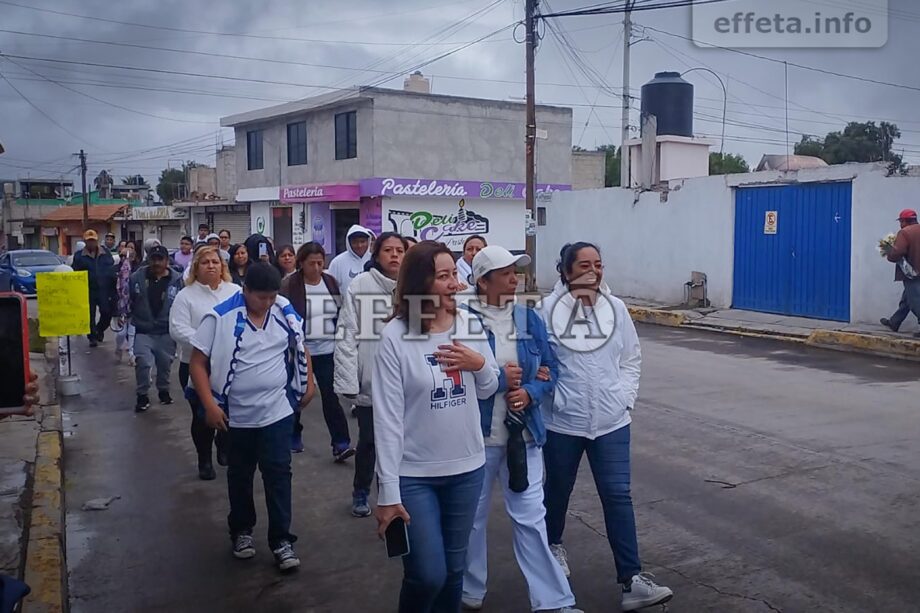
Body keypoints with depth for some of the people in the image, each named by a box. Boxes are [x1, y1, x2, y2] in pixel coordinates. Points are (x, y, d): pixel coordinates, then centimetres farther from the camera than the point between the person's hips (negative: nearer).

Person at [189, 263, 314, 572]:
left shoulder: (285, 312, -4)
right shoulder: (220, 317, -12)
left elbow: (300, 349, 12)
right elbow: (198, 363, -9)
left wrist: (308, 385, 9)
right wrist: (210, 404, -15)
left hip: (277, 410, 1)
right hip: (235, 413, -1)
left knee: (278, 473, 1)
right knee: (239, 474, 16)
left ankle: (281, 540, 10)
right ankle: (241, 530, 35)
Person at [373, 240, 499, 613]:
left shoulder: (470, 324, -2)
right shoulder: (395, 337, -15)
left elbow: (488, 390, 9)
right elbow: (387, 417, -15)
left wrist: (480, 365, -14)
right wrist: (388, 491, -14)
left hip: (467, 468, 4)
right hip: (414, 474, -4)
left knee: (454, 568, 17)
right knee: (427, 575, 0)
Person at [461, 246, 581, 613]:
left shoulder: (529, 319, 3)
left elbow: (550, 369, 6)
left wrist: (529, 393, -12)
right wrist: (499, 378, -15)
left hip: (523, 432, 3)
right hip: (476, 435, -2)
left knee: (530, 517, 7)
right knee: (472, 516, 14)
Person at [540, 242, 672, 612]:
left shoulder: (616, 308, 3)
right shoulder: (548, 309, -9)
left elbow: (631, 359, 10)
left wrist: (625, 398, 2)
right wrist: (550, 396, -11)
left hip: (611, 420, 2)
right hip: (562, 420, -2)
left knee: (618, 496, 0)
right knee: (558, 489, 17)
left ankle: (631, 579, 5)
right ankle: (553, 545, 44)